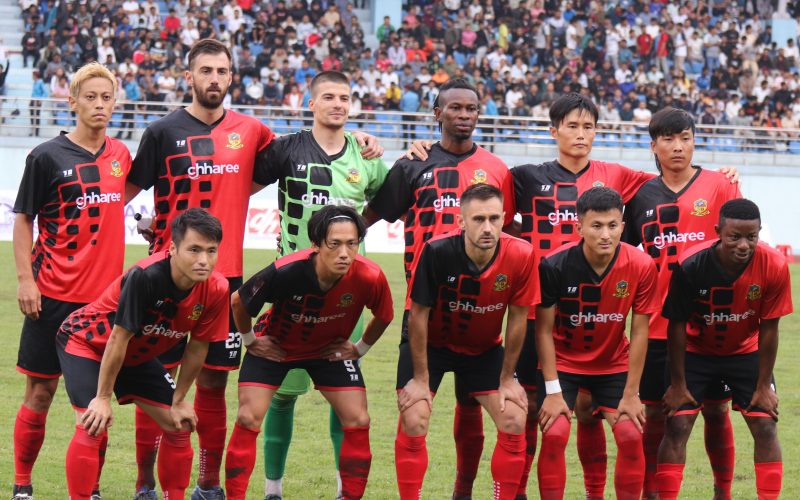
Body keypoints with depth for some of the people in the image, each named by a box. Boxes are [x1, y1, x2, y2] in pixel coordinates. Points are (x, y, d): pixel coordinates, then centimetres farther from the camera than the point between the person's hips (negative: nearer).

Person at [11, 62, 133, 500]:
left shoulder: (119, 155, 7)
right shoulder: (47, 156, -7)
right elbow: (23, 220, -4)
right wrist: (25, 280, -10)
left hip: (105, 293, 4)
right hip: (54, 295, -4)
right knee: (41, 391, 1)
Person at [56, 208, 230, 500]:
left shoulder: (215, 290, -20)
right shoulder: (145, 276, -38)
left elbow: (197, 348, -6)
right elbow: (119, 338, -30)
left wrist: (179, 401, 0)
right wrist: (103, 398, -23)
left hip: (138, 355, 7)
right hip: (86, 341, -7)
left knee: (180, 426, 4)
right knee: (93, 427, -23)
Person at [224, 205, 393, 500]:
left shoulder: (370, 278, -29)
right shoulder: (285, 272, -36)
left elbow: (384, 316, -4)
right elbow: (238, 301, -16)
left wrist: (360, 348, 0)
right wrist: (250, 340, -6)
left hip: (330, 350, 2)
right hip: (274, 345, -2)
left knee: (358, 422, -6)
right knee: (249, 419, -12)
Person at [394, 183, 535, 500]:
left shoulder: (520, 256, -23)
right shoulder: (437, 251, -30)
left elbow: (517, 318, -10)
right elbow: (419, 313, -19)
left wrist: (507, 379, -4)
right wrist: (420, 379, -15)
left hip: (485, 349, 2)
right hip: (430, 344, -2)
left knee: (515, 423, -8)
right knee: (413, 423, -16)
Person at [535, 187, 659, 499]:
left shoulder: (640, 266, -18)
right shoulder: (555, 265, -23)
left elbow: (639, 332, -10)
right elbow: (544, 330, -14)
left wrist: (630, 394, -11)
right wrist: (553, 391, -17)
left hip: (613, 364, 2)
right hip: (563, 361, -2)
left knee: (631, 435, -12)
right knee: (554, 435, -18)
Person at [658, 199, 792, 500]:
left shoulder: (773, 266, -25)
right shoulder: (691, 266, -30)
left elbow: (768, 328, -14)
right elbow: (677, 327, -17)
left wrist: (763, 386, -10)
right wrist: (678, 384, -13)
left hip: (746, 352, 2)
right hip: (696, 353, -1)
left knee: (766, 426, -6)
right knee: (677, 426, -10)